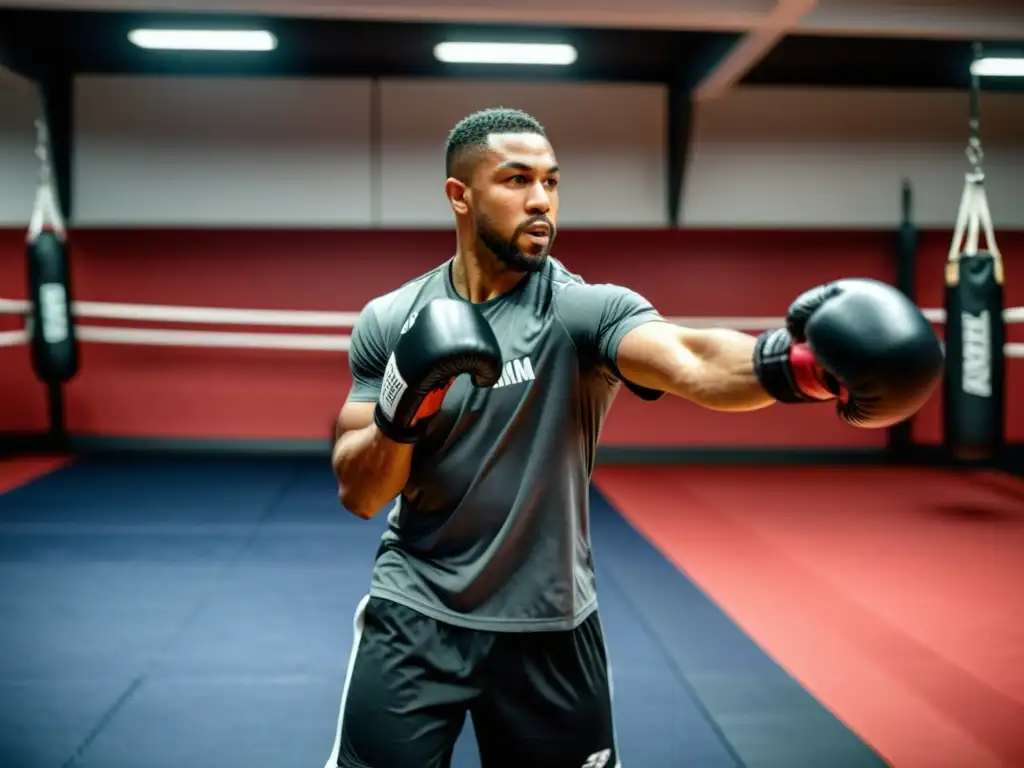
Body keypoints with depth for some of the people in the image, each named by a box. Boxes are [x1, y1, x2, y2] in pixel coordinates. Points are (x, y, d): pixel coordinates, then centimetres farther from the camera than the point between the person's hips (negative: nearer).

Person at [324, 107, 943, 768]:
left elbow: (690, 362, -34)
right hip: (414, 614, 1)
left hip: (550, 627, -1)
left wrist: (792, 364, -55)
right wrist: (400, 412, -24)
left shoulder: (587, 309, -13)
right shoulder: (389, 321, -4)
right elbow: (359, 496, -4)